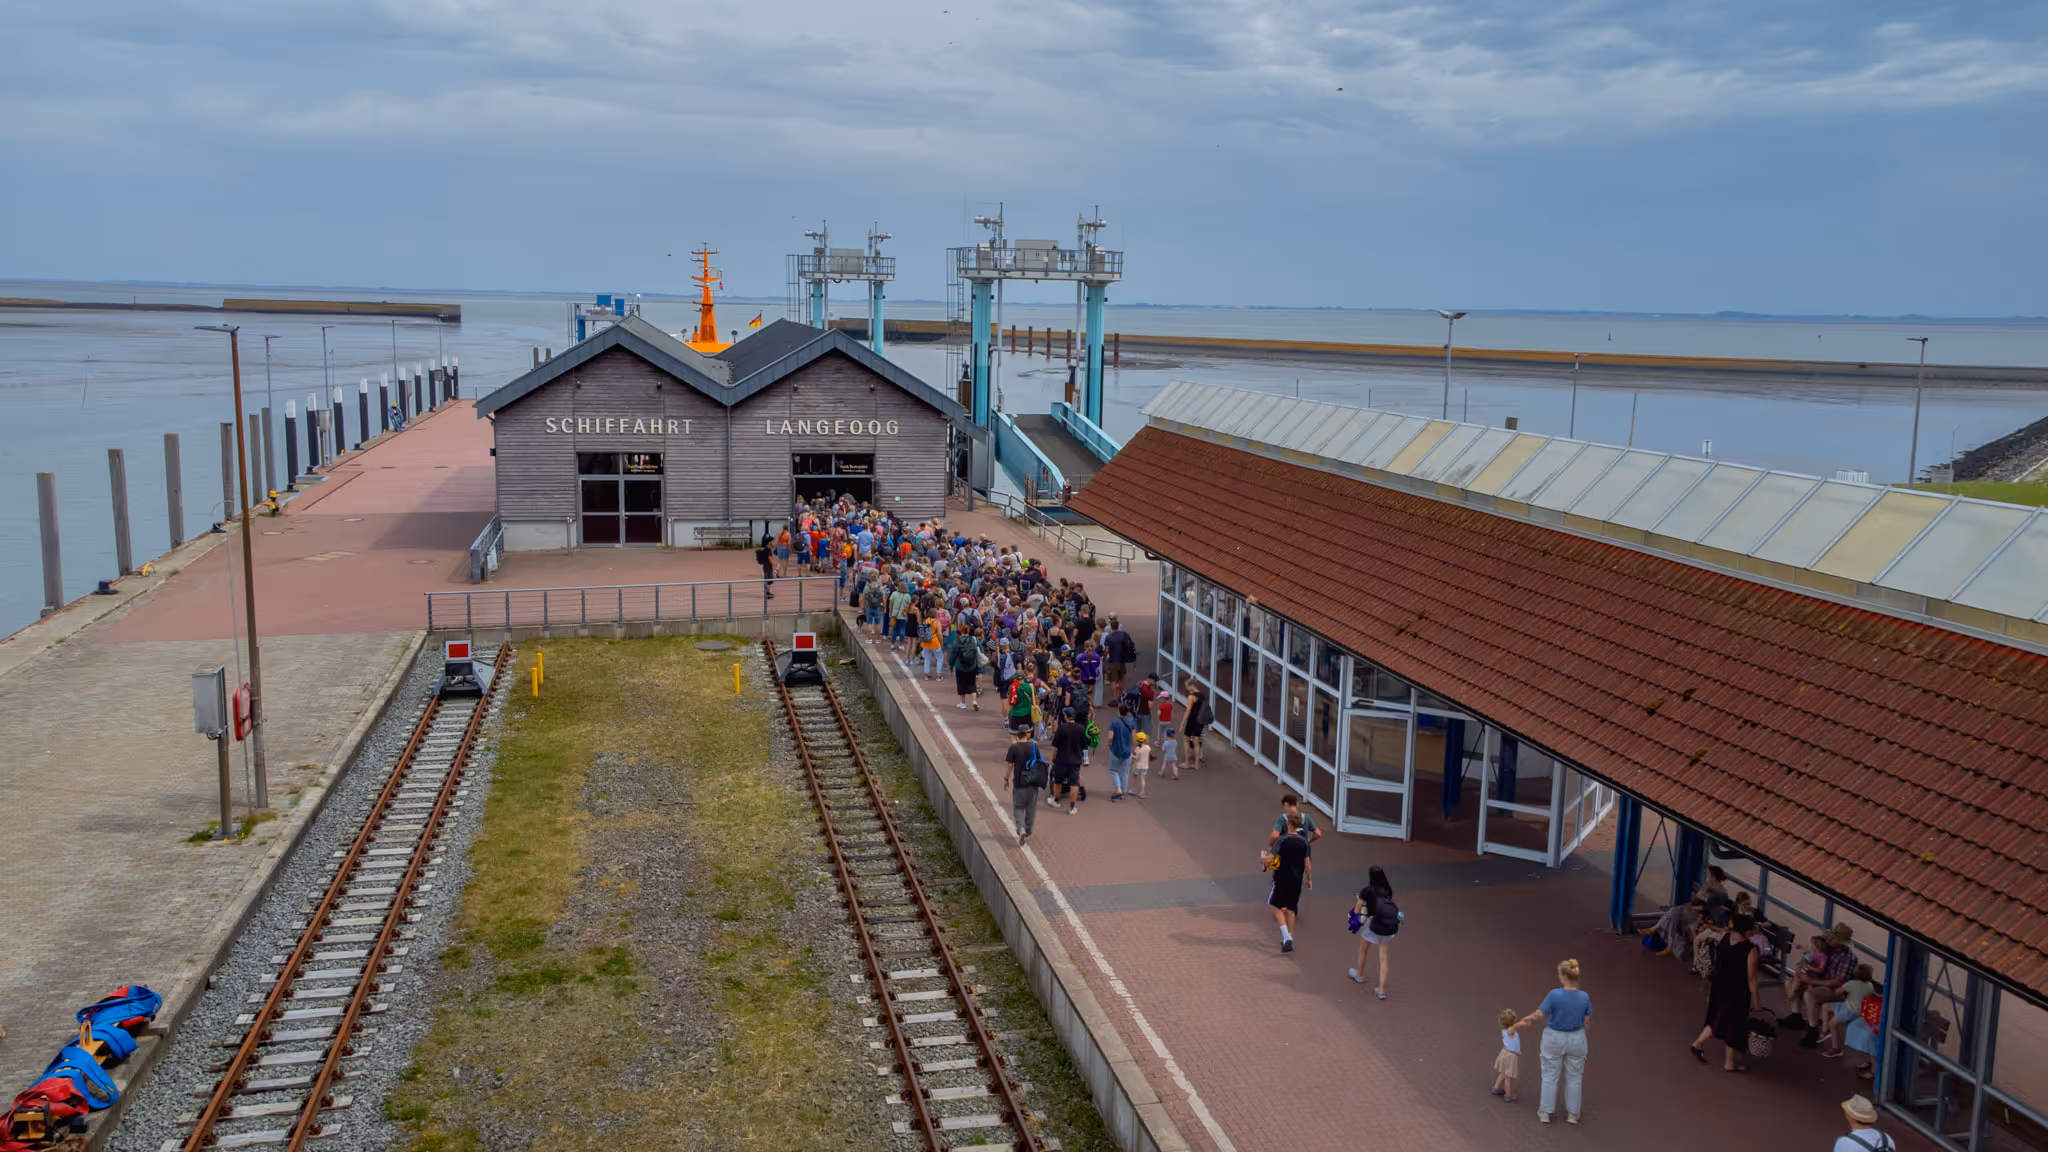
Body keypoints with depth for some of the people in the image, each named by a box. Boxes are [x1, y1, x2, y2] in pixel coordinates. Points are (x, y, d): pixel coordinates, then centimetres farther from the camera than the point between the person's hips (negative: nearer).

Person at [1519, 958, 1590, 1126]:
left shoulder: (1555, 994, -26)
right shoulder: (1584, 997, -16)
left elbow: (1540, 1014, -16)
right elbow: (1586, 1020, -2)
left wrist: (1529, 1018, 5)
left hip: (1554, 1039, -2)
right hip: (1576, 1040, 2)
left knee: (1550, 1076, 12)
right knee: (1574, 1077, 16)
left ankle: (1545, 1113, 19)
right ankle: (1572, 1114, 23)